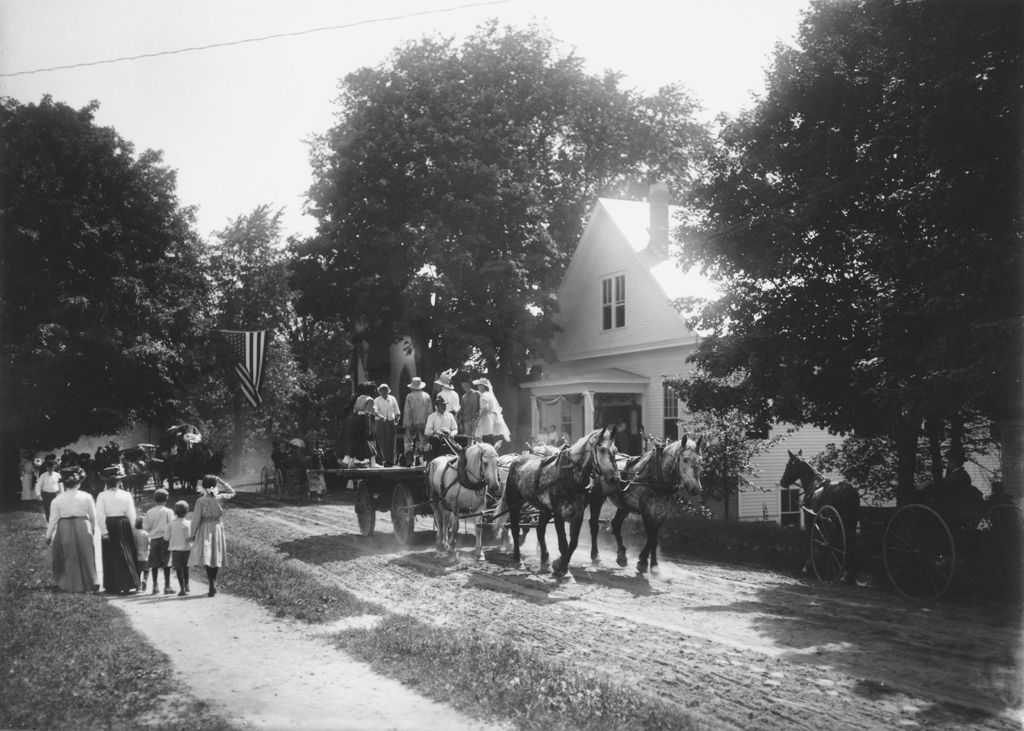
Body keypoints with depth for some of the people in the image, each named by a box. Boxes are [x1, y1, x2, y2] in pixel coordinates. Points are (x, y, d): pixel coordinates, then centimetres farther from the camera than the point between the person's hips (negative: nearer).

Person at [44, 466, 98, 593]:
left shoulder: (57, 500, -7)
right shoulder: (87, 496, -5)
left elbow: (53, 520, -3)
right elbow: (93, 516, 3)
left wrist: (48, 536, 7)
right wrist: (93, 528, 19)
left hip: (64, 529, -1)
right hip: (83, 527, 1)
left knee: (68, 557, 13)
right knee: (86, 556, 13)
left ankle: (69, 583, 16)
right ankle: (91, 582, 18)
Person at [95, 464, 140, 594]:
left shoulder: (102, 496, -8)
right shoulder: (126, 495, -5)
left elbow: (100, 516, -13)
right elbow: (132, 515, -4)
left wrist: (104, 531, -9)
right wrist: (131, 530, 6)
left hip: (109, 526, -1)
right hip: (124, 525, 1)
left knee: (111, 558, 8)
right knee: (126, 555, 10)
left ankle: (113, 586, 10)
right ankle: (129, 584, 9)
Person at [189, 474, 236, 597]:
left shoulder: (200, 501, -12)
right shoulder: (219, 498, -6)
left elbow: (196, 519, -8)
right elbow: (232, 492, 13)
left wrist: (192, 533, 3)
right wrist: (220, 481, 7)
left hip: (204, 529, -3)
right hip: (217, 528, 3)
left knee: (206, 556, -2)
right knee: (216, 556, 13)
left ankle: (212, 584, -14)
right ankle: (213, 584, 22)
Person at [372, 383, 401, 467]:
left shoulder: (392, 399, 8)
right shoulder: (377, 400, 2)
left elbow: (397, 412, 11)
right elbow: (375, 411, -15)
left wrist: (396, 421, -3)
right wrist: (380, 416, -34)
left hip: (390, 422, 1)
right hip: (380, 422, -1)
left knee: (390, 442, -2)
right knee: (381, 442, -5)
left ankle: (390, 461, 3)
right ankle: (385, 460, 1)